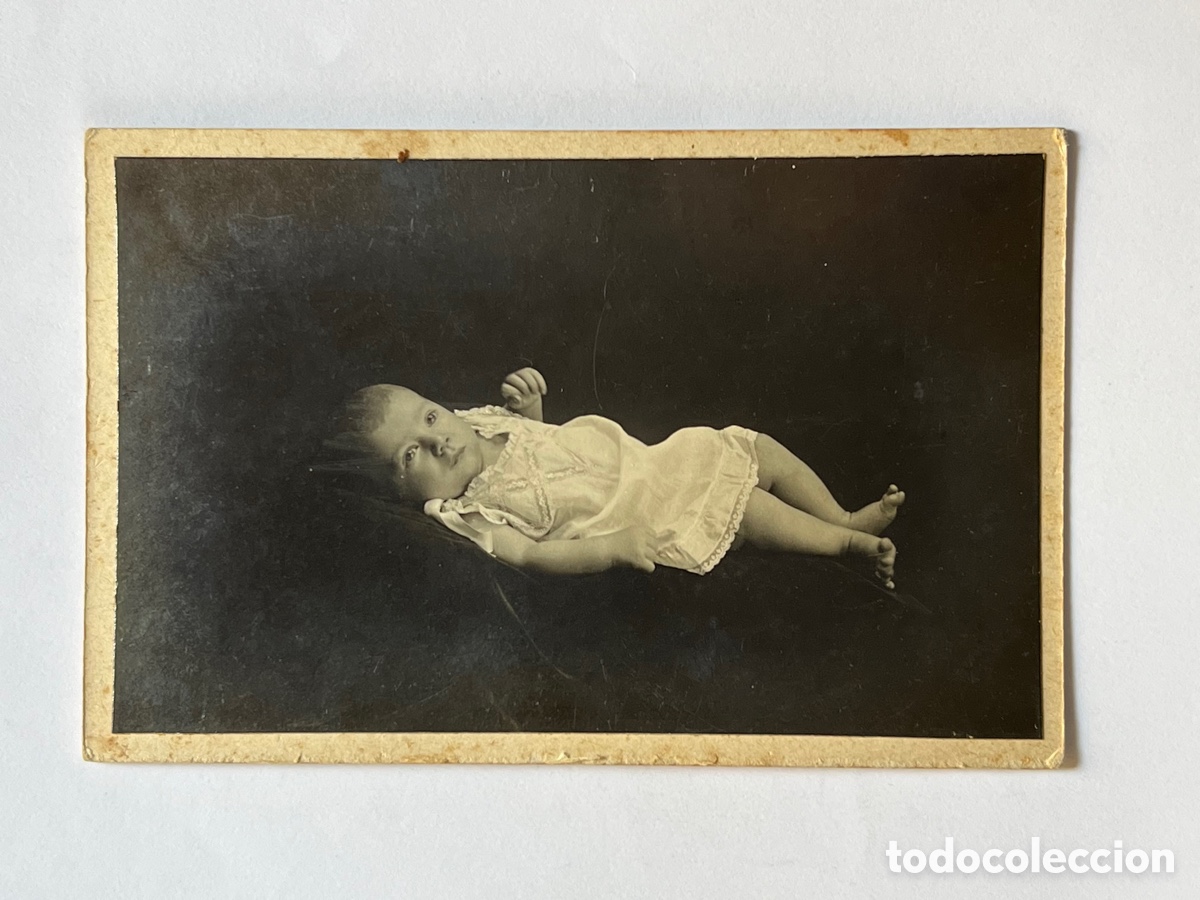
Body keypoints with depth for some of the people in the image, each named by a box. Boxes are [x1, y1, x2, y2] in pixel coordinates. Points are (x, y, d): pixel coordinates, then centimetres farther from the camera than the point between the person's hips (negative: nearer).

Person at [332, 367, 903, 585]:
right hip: (656, 526, -8)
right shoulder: (470, 514, -19)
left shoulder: (480, 423, 3)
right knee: (749, 510, -19)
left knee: (760, 449, 4)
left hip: (653, 462, 8)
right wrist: (612, 547, -38)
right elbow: (533, 555, -26)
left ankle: (847, 519, 15)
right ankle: (853, 544, 1)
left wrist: (528, 402, -1)